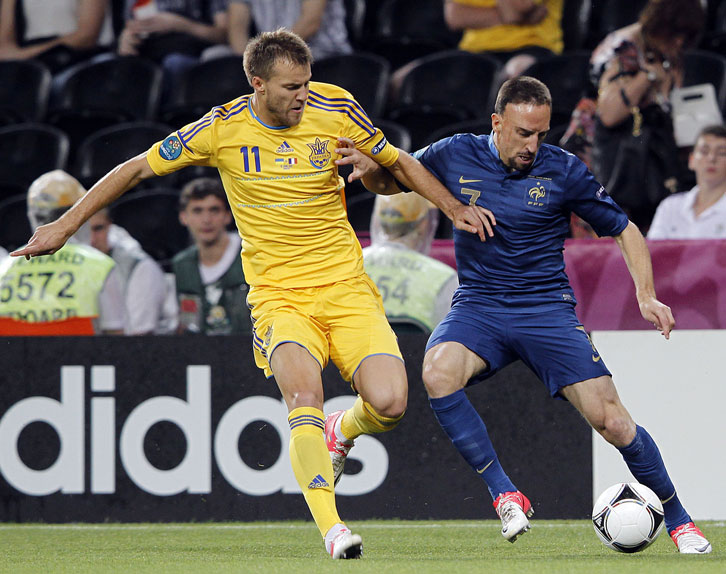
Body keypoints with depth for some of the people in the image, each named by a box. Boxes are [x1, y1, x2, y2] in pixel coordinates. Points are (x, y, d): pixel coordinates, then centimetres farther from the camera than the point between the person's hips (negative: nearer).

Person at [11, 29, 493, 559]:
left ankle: (341, 433, 18)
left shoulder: (333, 108, -2)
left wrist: (454, 207, 9)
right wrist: (66, 226, 7)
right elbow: (138, 168, 7)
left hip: (347, 289, 2)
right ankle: (332, 529, -33)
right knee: (304, 396, -30)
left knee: (389, 404, -18)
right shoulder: (223, 128, -5)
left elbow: (397, 162, 16)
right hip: (278, 295, -2)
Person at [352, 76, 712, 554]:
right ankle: (505, 495, -21)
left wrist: (647, 295, -9)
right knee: (438, 373, -32)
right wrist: (372, 167, -10)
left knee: (611, 421, -11)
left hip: (547, 311, -1)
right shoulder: (455, 156, -3)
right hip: (477, 307, 1)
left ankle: (678, 520, 11)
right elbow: (391, 181, 14)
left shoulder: (564, 171, -6)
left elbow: (624, 230, 5)